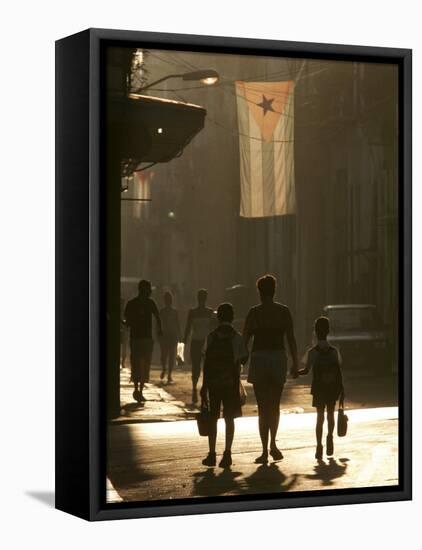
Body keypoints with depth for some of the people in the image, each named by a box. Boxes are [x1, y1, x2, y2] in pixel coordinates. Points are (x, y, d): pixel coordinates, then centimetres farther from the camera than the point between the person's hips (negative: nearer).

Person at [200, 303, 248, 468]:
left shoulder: (211, 336, -2)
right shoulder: (237, 337, -4)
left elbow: (207, 362, -3)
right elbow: (243, 359, -5)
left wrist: (204, 385, 1)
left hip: (213, 381, 1)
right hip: (231, 382, 0)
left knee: (213, 418, 9)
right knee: (229, 418, 5)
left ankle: (212, 454, 9)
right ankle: (227, 453, -2)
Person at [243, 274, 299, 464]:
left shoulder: (254, 312, -5)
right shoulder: (284, 311, 1)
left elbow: (244, 340, -4)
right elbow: (291, 339, 2)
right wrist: (295, 364, 8)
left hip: (259, 359, -2)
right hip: (279, 358, 2)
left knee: (263, 407, 3)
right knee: (275, 405, 19)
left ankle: (265, 451, 0)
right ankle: (273, 444, 10)